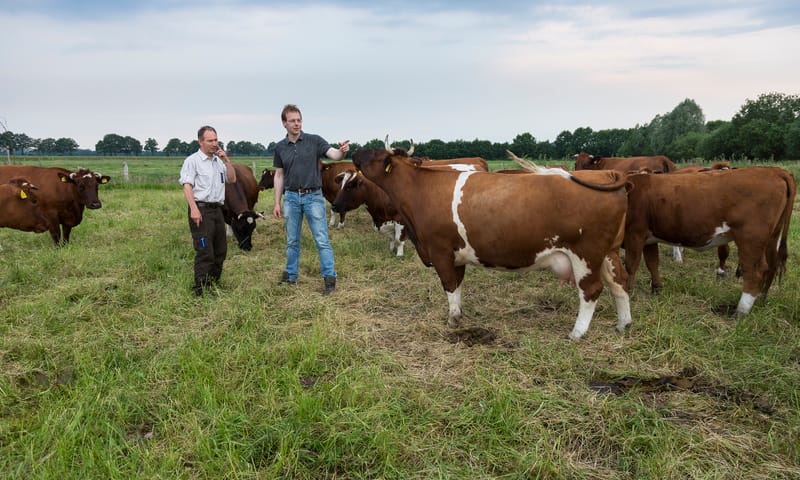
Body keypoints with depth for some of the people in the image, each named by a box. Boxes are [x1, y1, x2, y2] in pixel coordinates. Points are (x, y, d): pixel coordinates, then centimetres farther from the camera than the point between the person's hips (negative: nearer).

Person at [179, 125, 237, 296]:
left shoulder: (218, 161, 18)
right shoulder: (192, 160, -3)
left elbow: (232, 179, 14)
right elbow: (187, 186, -11)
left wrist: (226, 160, 2)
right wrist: (194, 209, -22)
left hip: (217, 209, 8)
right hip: (201, 209, -7)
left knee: (220, 250, 11)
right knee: (205, 252, -11)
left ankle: (213, 284, 24)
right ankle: (201, 289, -6)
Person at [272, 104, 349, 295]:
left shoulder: (314, 140, -3)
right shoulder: (280, 147, 6)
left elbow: (334, 155, -16)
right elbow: (279, 175, 10)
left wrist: (342, 151, -40)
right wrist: (277, 202, 7)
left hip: (313, 196, -3)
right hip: (291, 198, 3)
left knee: (322, 240, -3)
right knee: (292, 241, 12)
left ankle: (329, 278, 1)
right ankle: (291, 275, 25)